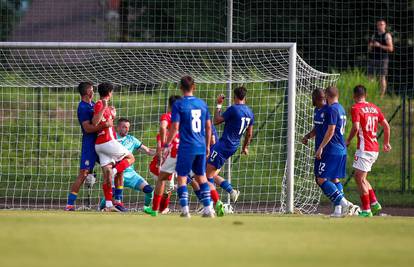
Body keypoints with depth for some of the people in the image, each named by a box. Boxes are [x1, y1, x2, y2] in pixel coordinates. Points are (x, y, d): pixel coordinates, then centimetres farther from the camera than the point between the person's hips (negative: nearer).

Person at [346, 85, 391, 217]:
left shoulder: (356, 108, -8)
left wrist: (348, 141, -5)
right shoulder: (374, 108, 13)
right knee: (359, 177, 18)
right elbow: (386, 125, 15)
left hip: (364, 149, -8)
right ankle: (374, 203, 13)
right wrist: (386, 143, 27)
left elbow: (356, 128, -20)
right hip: (375, 149, 8)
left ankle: (366, 210, -5)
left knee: (360, 178, -4)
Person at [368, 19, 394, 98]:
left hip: (383, 59, -5)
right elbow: (369, 49, 21)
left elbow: (390, 48, -9)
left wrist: (379, 45, -16)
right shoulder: (374, 35, 16)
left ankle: (382, 96, -2)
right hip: (373, 58, 5)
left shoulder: (387, 35, 0)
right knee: (370, 77, 0)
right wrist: (370, 46, -3)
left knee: (382, 78, -5)